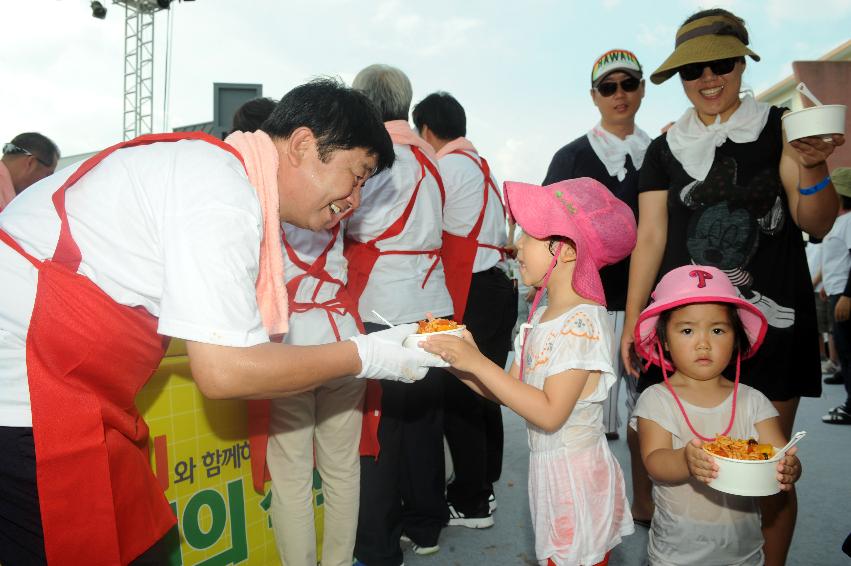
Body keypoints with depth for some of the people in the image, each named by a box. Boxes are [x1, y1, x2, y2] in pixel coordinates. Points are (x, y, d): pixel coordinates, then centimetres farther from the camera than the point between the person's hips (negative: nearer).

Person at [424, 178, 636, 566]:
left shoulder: (584, 322, -20)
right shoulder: (543, 317, 6)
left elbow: (550, 413, -25)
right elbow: (507, 391, 6)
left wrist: (478, 363, -26)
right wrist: (455, 359, -6)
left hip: (576, 474, -7)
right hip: (547, 468, 8)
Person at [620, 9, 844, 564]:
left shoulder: (779, 129, 5)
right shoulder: (666, 149, 10)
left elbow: (817, 224, -1)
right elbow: (650, 239, 7)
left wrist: (813, 168, -21)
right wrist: (632, 322, 1)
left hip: (772, 324, -1)